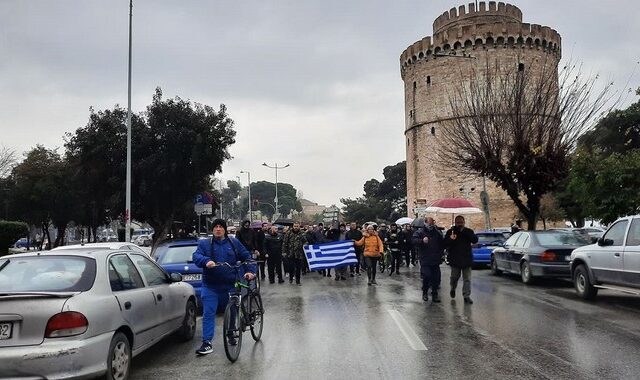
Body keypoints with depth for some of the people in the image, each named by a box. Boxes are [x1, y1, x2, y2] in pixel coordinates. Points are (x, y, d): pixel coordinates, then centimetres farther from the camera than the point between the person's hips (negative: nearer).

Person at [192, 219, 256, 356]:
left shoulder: (234, 243, 7)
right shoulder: (204, 243, 3)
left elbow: (246, 256, 9)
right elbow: (196, 256, -12)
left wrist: (250, 271, -6)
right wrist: (206, 261, -33)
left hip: (230, 285, 2)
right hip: (210, 286, -1)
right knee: (208, 313, -7)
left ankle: (230, 334, 38)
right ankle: (207, 343, -5)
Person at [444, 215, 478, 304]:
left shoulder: (468, 231, 4)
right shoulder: (450, 231, 1)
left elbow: (475, 240, -13)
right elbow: (445, 244, -4)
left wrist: (464, 231, -20)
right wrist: (450, 239, -26)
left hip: (467, 259, 0)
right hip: (455, 259, 0)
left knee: (467, 279, -2)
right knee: (455, 277, 13)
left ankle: (467, 296, 3)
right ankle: (453, 289, 41)